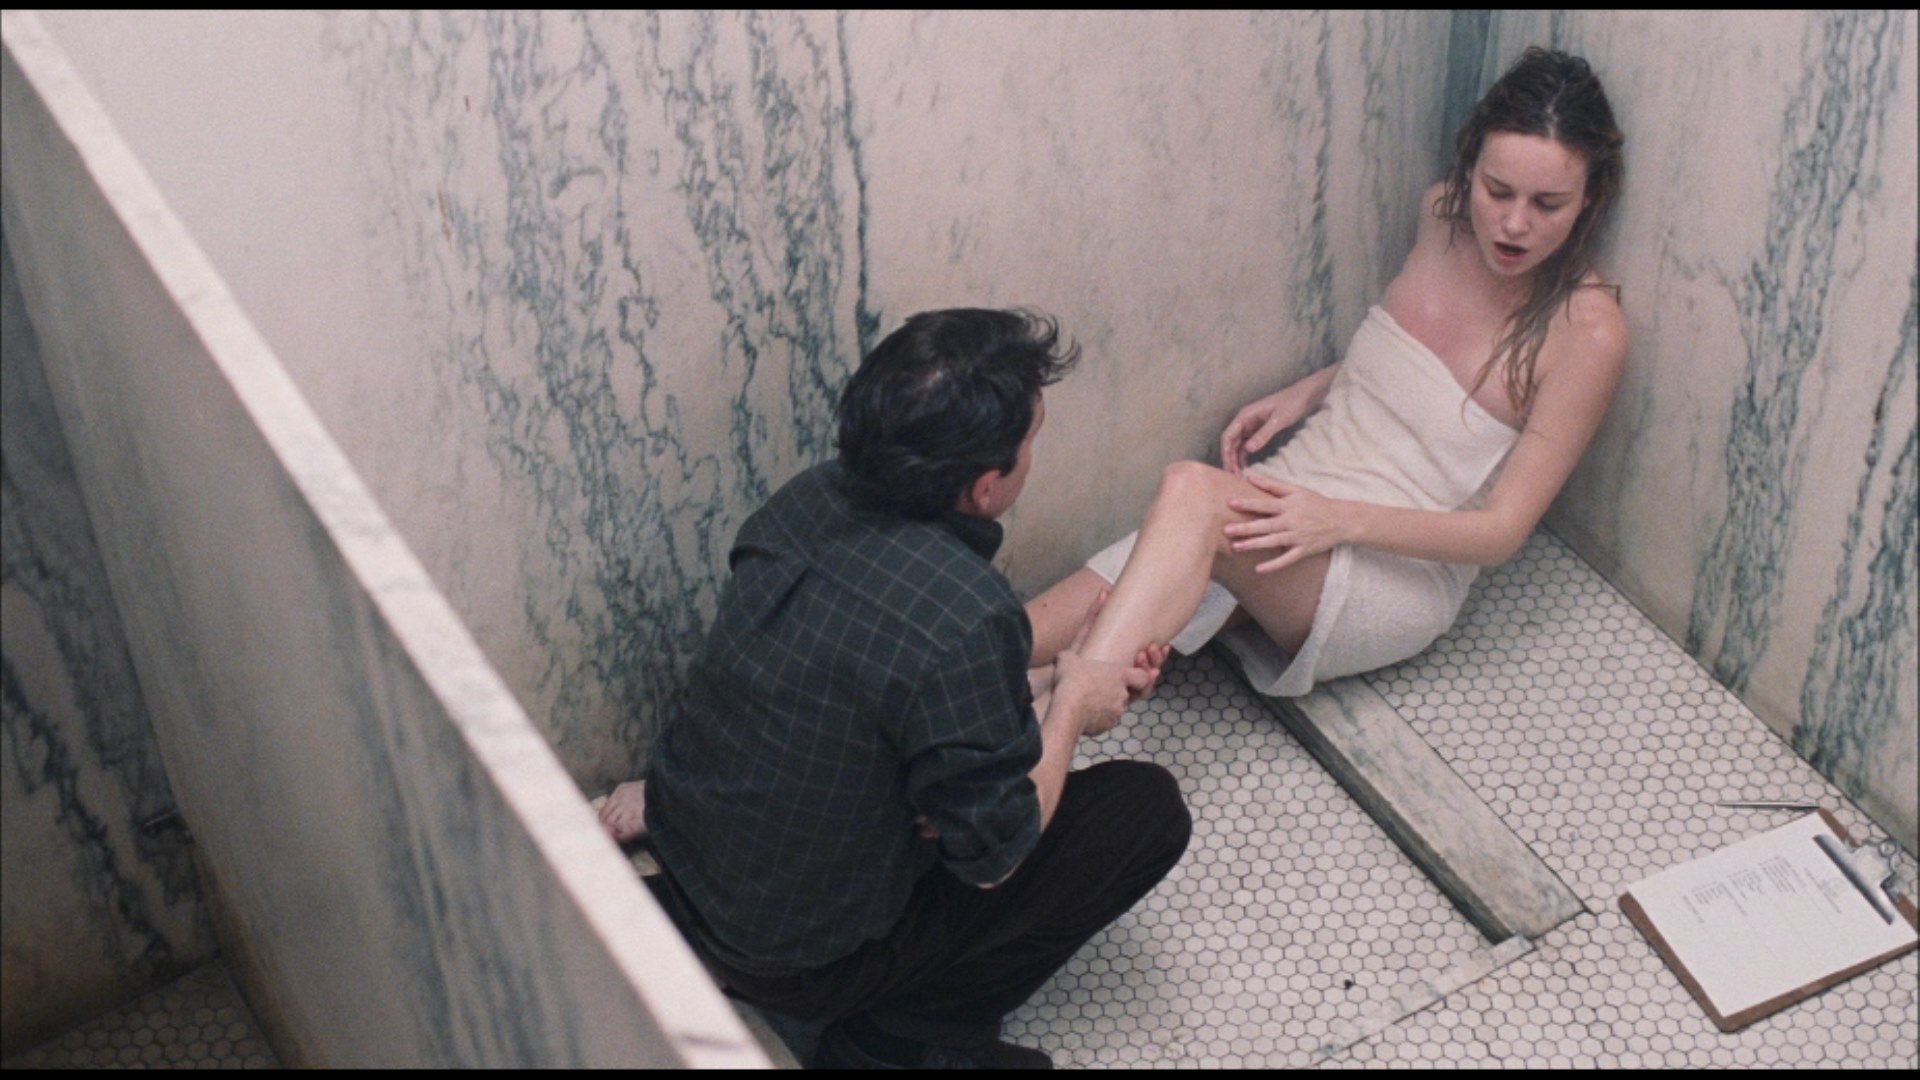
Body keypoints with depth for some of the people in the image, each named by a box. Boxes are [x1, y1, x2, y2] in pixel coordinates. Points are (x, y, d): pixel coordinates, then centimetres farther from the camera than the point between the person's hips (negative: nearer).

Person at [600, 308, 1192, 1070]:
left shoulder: (806, 501, -10)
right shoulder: (968, 624, -32)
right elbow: (991, 855, -18)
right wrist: (1070, 709, -4)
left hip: (681, 862, 7)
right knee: (1149, 810, -1)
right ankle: (901, 1036, 1)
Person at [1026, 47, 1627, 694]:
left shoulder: (1586, 332, -14)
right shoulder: (1443, 214, 4)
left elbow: (1501, 530, -14)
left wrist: (1340, 518, -27)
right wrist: (1307, 393, 6)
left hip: (1400, 575, -7)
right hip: (1287, 507, 7)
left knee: (1192, 490, -38)